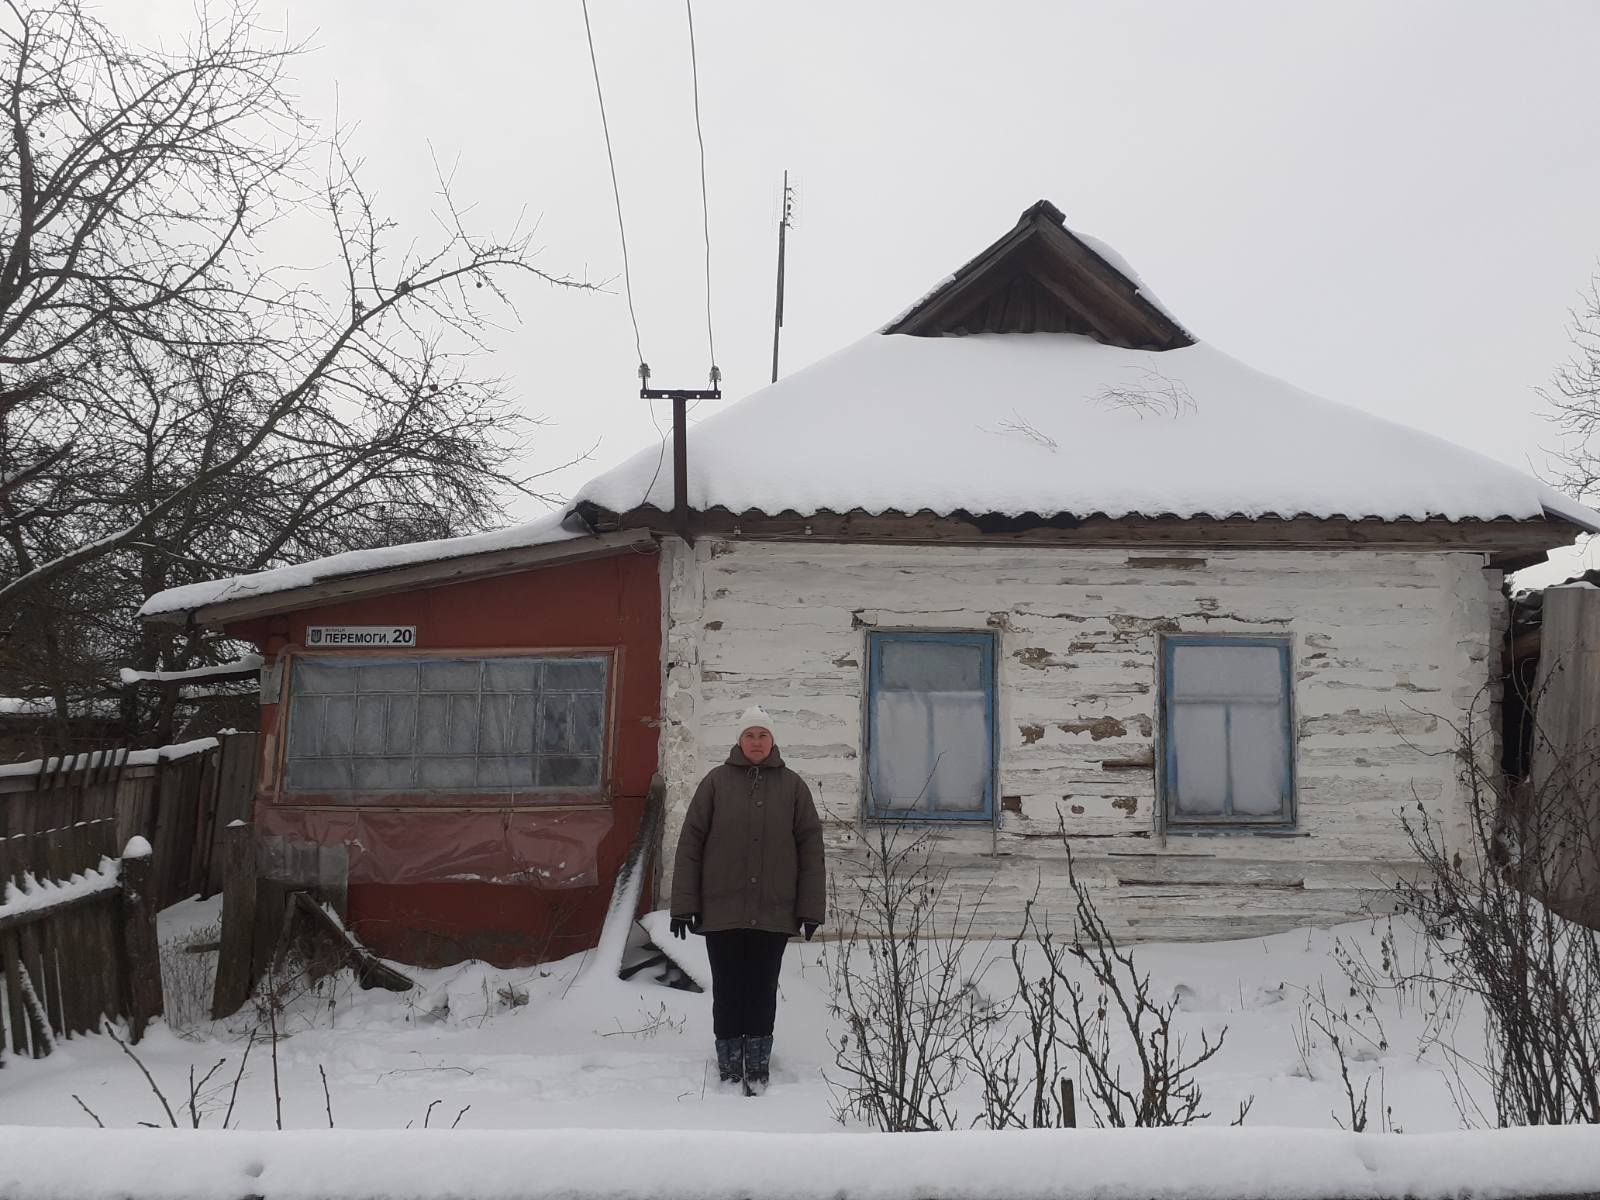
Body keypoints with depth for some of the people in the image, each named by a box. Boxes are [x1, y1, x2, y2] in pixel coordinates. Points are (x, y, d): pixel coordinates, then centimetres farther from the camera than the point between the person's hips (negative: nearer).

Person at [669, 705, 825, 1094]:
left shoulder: (792, 786, 4)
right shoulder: (716, 782, 1)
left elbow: (811, 847, 3)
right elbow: (690, 844, 0)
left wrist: (811, 908, -1)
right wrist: (684, 904, -4)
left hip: (773, 913, 1)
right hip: (722, 912, 0)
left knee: (763, 992, 8)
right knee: (727, 991, 7)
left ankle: (757, 1068, 21)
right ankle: (729, 1066, 20)